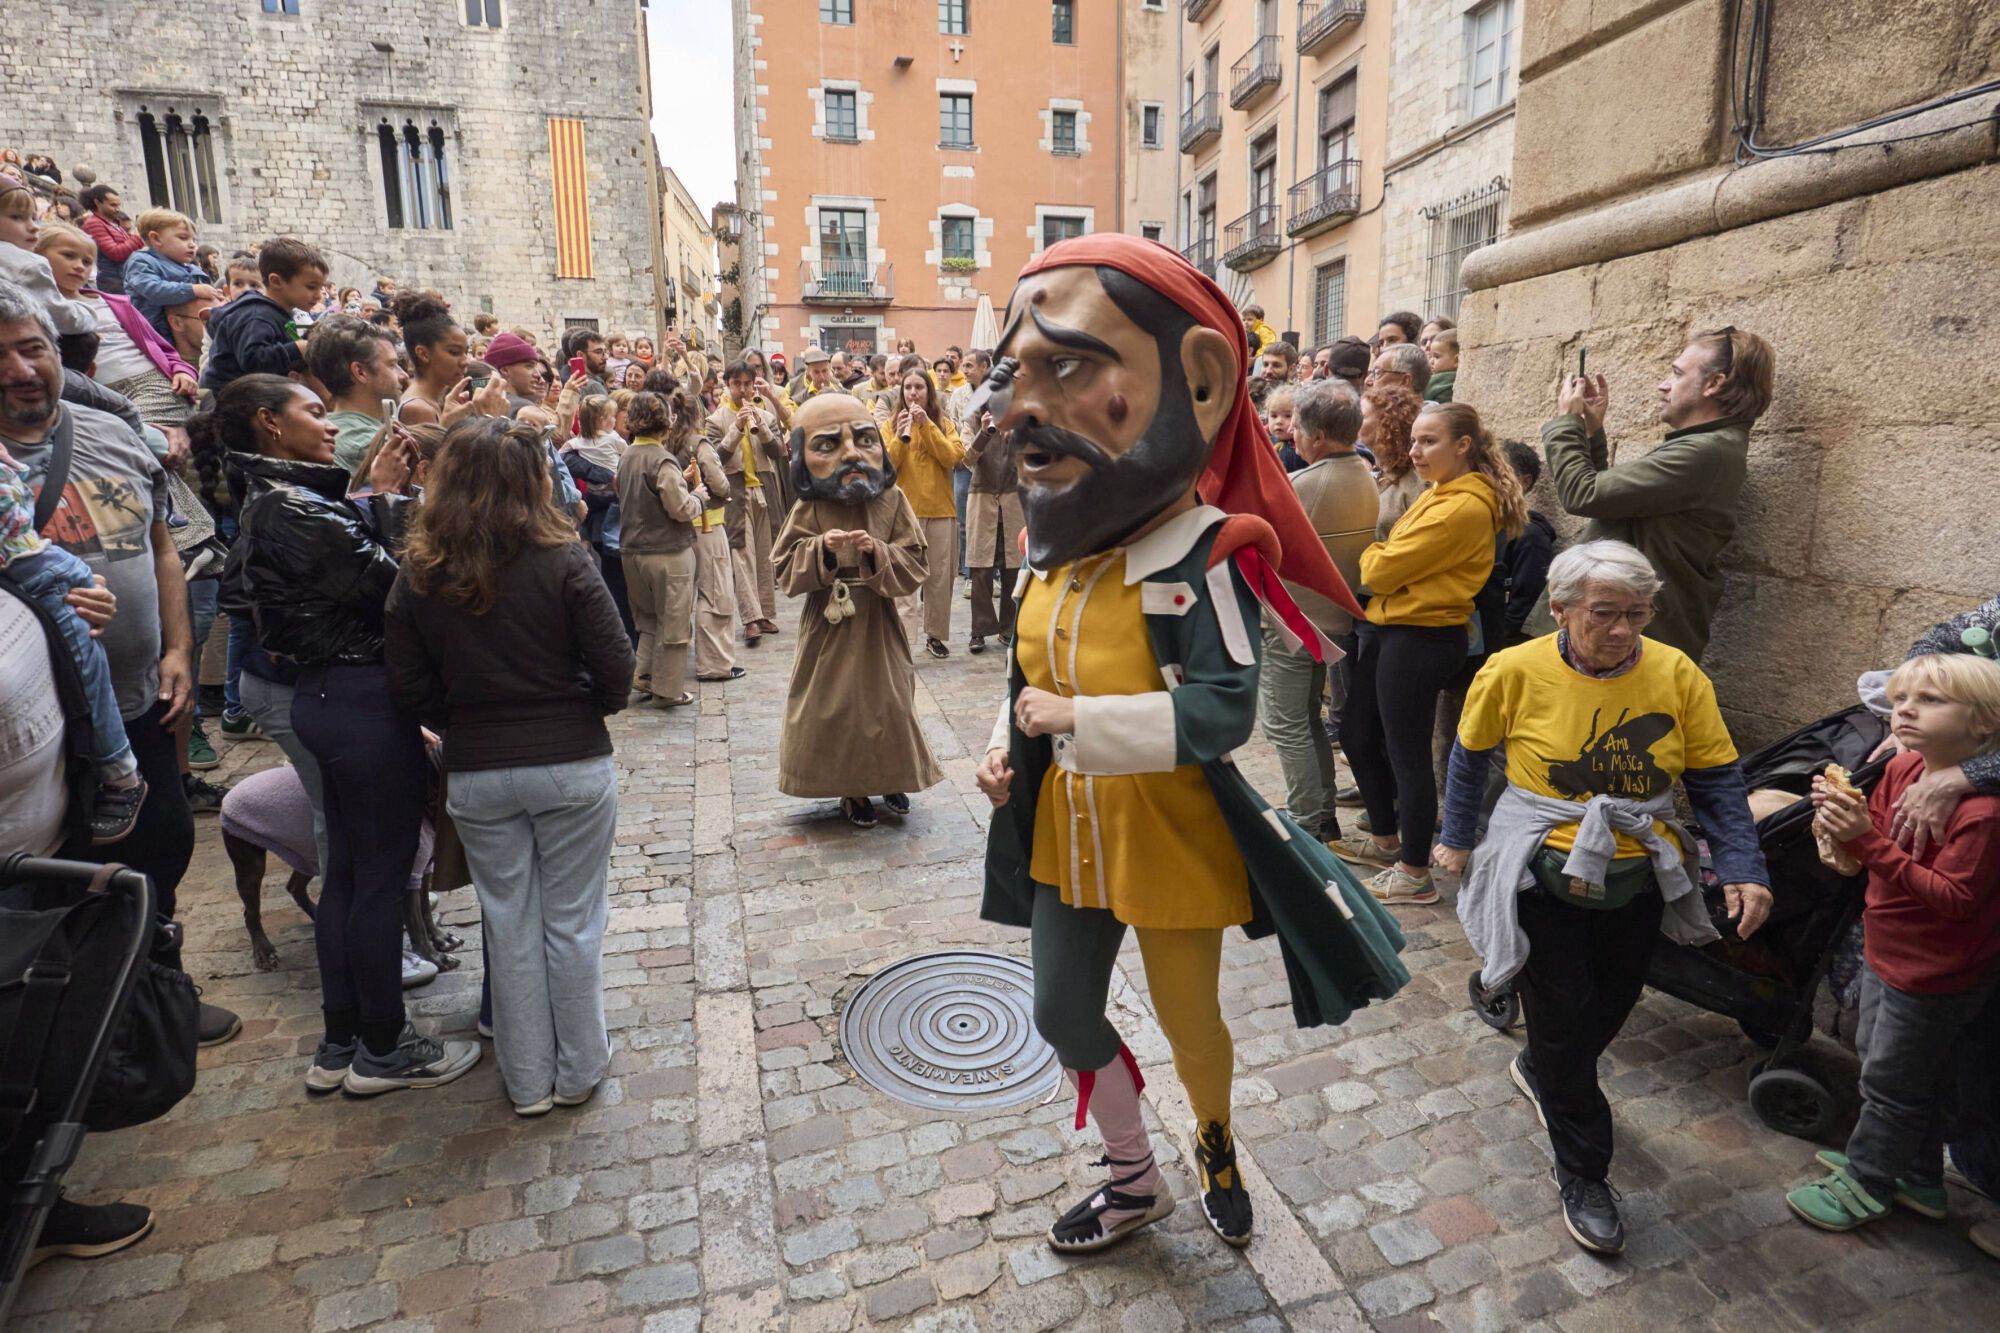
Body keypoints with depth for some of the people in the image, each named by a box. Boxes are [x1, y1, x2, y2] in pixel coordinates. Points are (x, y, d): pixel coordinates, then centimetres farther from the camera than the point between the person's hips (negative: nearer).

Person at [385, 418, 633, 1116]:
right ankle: (577, 1070, 28)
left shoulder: (419, 574, -3)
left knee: (508, 923, 16)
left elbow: (410, 685, 0)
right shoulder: (563, 560, -13)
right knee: (572, 921, 12)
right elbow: (616, 667, -12)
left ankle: (527, 1079, 30)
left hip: (475, 774, 3)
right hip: (572, 764, -2)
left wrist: (468, 725, 15)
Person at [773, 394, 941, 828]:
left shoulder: (892, 502, -6)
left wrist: (877, 552, -25)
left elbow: (914, 565, -8)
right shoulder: (810, 511, -8)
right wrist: (821, 550, -25)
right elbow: (787, 572, -9)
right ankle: (851, 790, 25)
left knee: (889, 702, 10)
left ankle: (891, 779, 33)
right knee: (835, 706, 6)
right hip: (830, 627, -1)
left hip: (878, 627, 1)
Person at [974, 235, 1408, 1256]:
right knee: (1062, 1014, 19)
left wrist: (1074, 720, -28)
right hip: (1065, 834, 8)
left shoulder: (1198, 557, -23)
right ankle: (1135, 1180, 45)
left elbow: (1223, 712, -31)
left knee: (1187, 1020, 15)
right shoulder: (1055, 550, 0)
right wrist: (1005, 747, -3)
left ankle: (1216, 1146, 51)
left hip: (1170, 839, -7)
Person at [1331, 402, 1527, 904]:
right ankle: (1385, 839, 37)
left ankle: (1414, 873, 16)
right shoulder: (1439, 494, 14)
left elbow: (1381, 571, -18)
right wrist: (1380, 559, -7)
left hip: (1419, 639, -10)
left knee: (1406, 754, 1)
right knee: (1357, 736, 18)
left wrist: (1370, 553, 0)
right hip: (1388, 628, 10)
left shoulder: (1465, 508, -18)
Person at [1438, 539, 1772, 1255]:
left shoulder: (1677, 675, -9)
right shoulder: (1515, 672, -15)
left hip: (1636, 884, 4)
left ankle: (1540, 1072, 54)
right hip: (1543, 883, -3)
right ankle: (1582, 1175, 27)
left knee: (1609, 1009, 22)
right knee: (1564, 1025, 5)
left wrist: (1745, 870, -13)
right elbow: (1469, 755, 0)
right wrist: (1457, 840, 8)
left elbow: (1717, 780, -3)